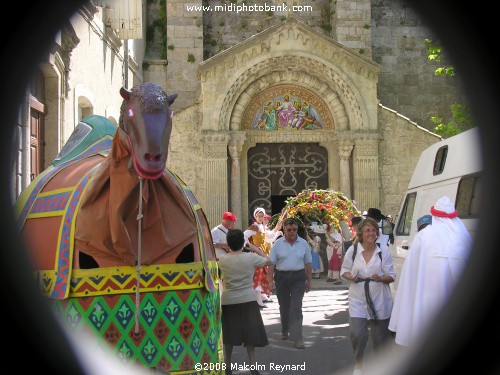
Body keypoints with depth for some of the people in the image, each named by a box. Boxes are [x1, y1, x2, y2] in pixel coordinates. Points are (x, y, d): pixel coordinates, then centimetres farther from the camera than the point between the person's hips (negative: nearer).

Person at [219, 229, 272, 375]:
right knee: (250, 334, 6)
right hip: (248, 299, -1)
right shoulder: (251, 257, -9)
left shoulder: (223, 261, -5)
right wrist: (256, 249, 15)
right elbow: (268, 261, 7)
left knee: (228, 335, 12)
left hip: (228, 300, 1)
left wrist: (231, 251, 19)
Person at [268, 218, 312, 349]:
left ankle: (297, 337, -10)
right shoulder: (278, 243, 0)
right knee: (284, 306, 13)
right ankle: (285, 331, 34)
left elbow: (308, 263, 10)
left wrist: (308, 280, 8)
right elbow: (271, 263, 0)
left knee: (296, 307, -9)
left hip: (298, 277, -1)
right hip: (281, 277, 1)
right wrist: (271, 280, -6)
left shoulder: (303, 243, 4)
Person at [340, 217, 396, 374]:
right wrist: (351, 277, -12)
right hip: (357, 299, 0)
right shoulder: (353, 250, 1)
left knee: (380, 337, 5)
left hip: (379, 300, 0)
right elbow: (344, 270, 10)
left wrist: (381, 278, -19)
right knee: (357, 334, -13)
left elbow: (392, 276, 2)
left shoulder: (383, 252, 0)